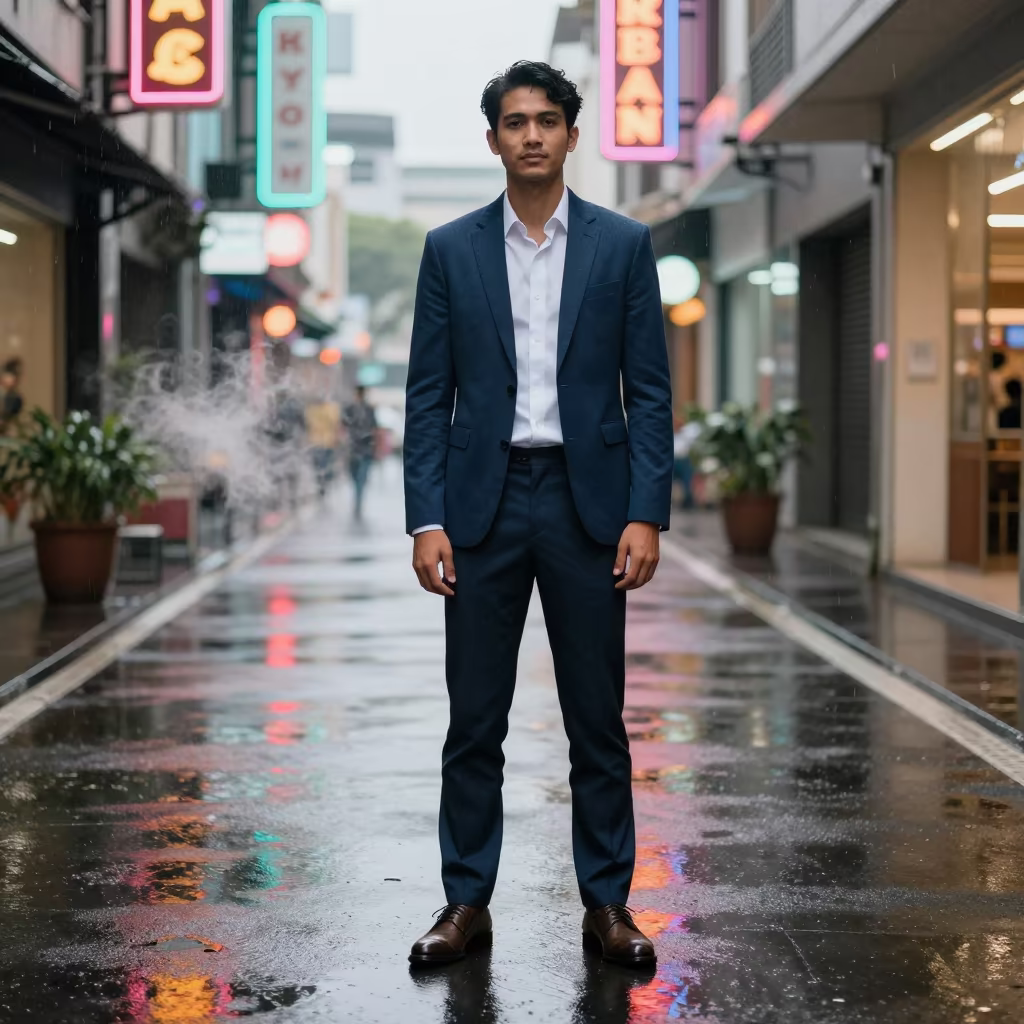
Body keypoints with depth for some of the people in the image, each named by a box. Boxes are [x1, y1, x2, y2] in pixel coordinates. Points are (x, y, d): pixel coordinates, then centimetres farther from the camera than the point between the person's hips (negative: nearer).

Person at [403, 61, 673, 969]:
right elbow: (429, 396, 3)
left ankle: (607, 903, 16)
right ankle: (467, 903, 15)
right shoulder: (451, 249, 5)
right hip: (483, 501, 1)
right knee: (474, 721, 5)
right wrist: (426, 520, -6)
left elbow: (650, 391, 1)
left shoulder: (624, 244, 3)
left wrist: (647, 514, -8)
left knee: (598, 717, 5)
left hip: (588, 501, 0)